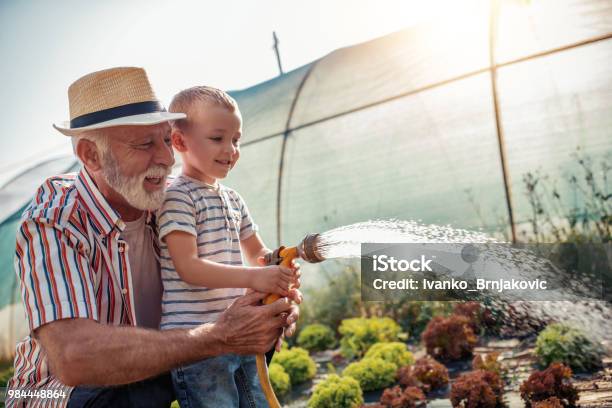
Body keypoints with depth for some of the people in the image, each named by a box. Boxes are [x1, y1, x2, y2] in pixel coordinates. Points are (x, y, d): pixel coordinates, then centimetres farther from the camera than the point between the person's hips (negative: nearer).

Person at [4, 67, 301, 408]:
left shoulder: (169, 201, -7)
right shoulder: (51, 223, -26)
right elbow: (74, 357, -39)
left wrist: (272, 302, -23)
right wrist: (220, 337, -36)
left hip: (150, 371, 6)